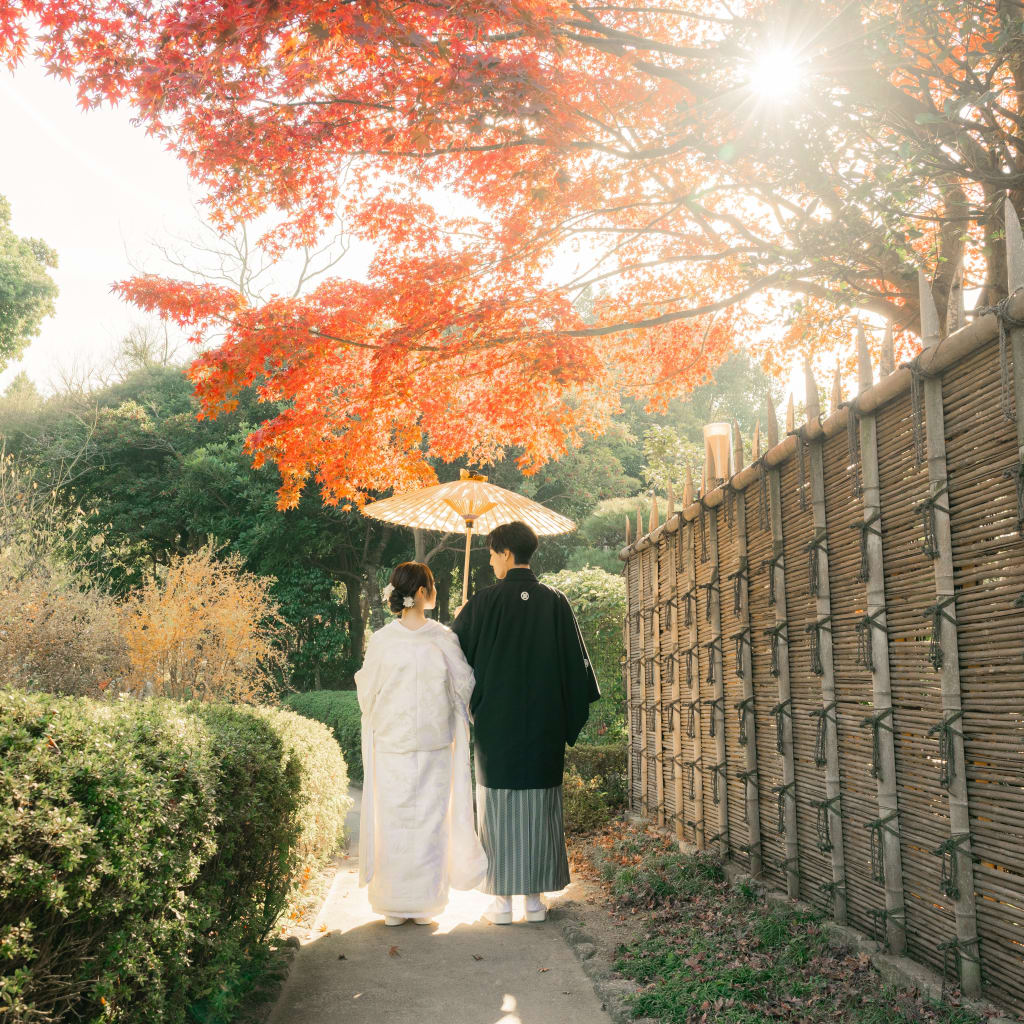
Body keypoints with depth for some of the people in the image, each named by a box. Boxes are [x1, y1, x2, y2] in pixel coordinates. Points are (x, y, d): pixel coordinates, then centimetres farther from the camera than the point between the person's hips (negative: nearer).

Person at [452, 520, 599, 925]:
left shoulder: (483, 603, -9)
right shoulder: (555, 602, 0)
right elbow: (575, 662, 3)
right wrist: (570, 717, 11)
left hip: (496, 724, -2)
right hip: (544, 725, 2)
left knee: (499, 808, 5)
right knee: (540, 809, 9)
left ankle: (502, 900, 9)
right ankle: (535, 897, 14)